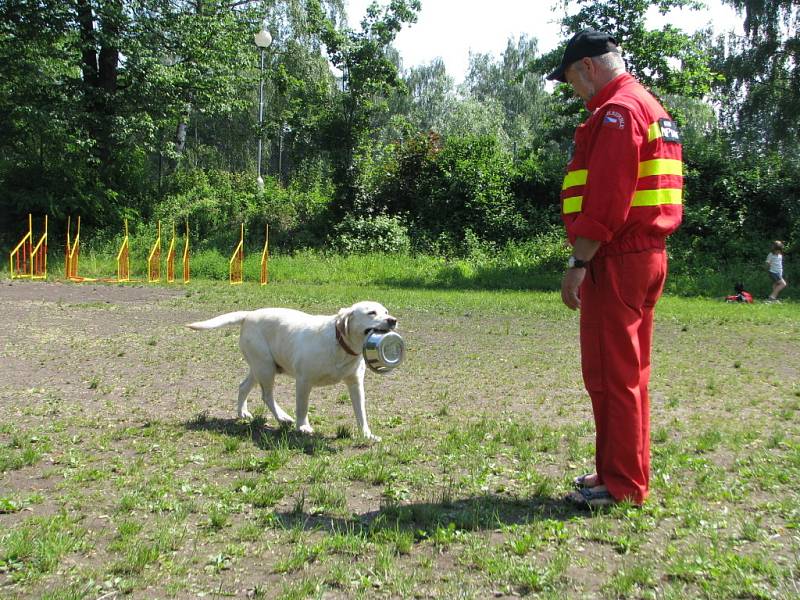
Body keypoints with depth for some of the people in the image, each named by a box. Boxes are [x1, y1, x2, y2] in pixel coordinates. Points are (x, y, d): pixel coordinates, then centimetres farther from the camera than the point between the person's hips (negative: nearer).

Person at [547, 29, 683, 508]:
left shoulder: (616, 111, -12)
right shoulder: (652, 108, 21)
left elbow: (606, 199, -22)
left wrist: (579, 263, -20)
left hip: (617, 258, -10)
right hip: (649, 254, 11)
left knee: (611, 375, -3)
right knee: (630, 373, 15)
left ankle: (622, 485, 6)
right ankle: (623, 471, 26)